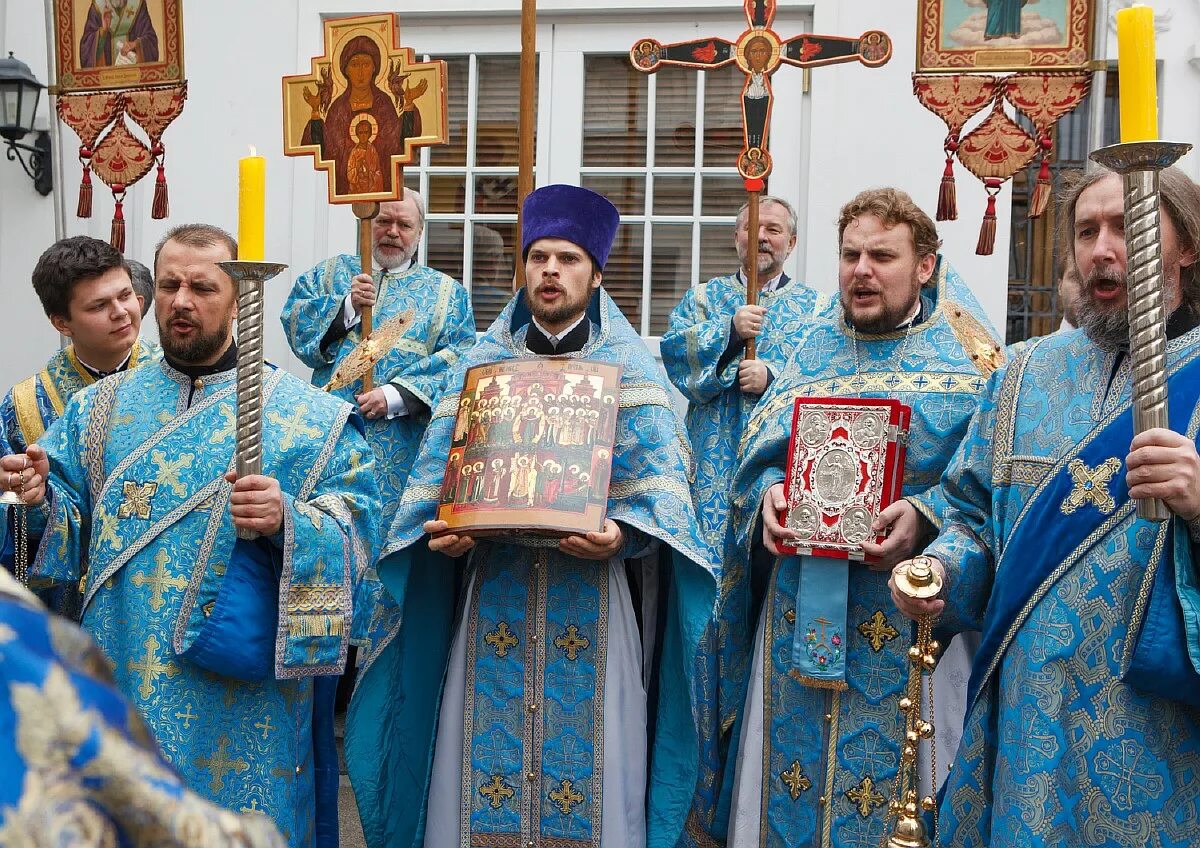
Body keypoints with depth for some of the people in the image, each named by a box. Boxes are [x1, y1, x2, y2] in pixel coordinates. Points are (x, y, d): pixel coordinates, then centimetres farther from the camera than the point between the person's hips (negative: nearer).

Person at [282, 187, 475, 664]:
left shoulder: (446, 292, 11)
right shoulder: (333, 272, 16)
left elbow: (456, 362, -2)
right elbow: (295, 319, 3)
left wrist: (396, 396, -14)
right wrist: (347, 306, -12)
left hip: (402, 454, -1)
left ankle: (375, 656, 9)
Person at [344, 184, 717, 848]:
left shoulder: (631, 367, 4)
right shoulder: (483, 361, 10)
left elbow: (662, 485, -5)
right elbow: (437, 468, 6)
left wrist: (620, 535, -24)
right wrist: (437, 530, -14)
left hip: (592, 597, -2)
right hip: (493, 593, 2)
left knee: (586, 777, 2)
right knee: (485, 769, 4)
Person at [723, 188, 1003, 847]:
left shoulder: (966, 358, -2)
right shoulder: (813, 349, 11)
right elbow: (760, 453, 11)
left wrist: (927, 516, -24)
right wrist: (769, 495, -9)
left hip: (910, 612, -3)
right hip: (800, 610, 4)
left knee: (894, 783, 5)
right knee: (788, 777, 10)